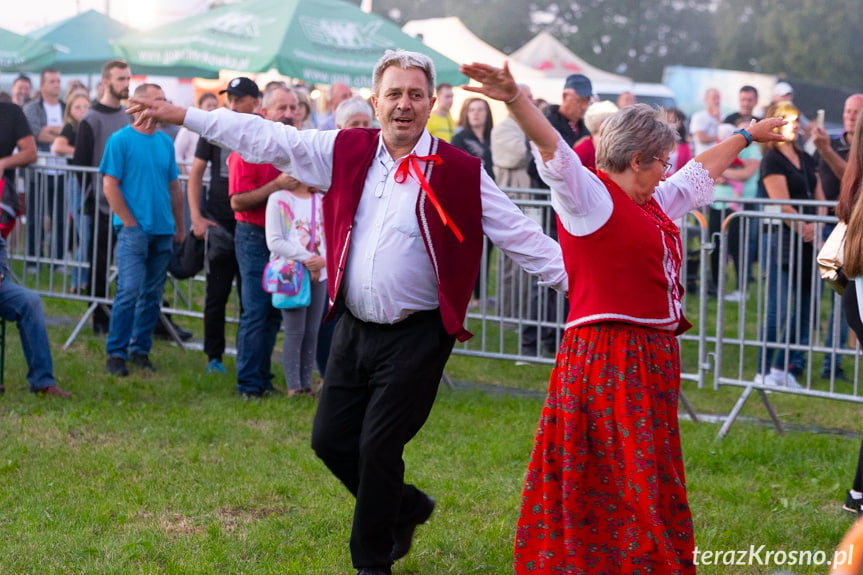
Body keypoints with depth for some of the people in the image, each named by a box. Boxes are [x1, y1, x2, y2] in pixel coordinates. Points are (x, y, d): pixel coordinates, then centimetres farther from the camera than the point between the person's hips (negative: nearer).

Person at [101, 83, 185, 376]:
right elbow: (110, 185, -7)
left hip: (163, 232, 6)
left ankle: (141, 350, 16)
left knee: (153, 295, 7)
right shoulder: (120, 140, -4)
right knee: (129, 291, -12)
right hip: (134, 229, -6)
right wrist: (129, 222, -10)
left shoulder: (166, 142, 13)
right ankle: (116, 353, -6)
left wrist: (180, 226, 15)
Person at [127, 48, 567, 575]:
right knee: (331, 438, 9)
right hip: (356, 328, 5)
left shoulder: (459, 172, -7)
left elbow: (522, 236, -4)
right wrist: (182, 115, 7)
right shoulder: (347, 152, 4)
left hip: (416, 337, -5)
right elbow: (268, 139, 7)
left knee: (379, 447, -5)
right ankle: (405, 508, 34)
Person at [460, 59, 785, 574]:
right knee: (636, 489, -7)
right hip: (609, 356, -9)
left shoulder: (654, 203, 18)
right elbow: (555, 152, -25)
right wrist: (516, 102, -42)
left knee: (650, 485, 12)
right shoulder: (589, 196, -8)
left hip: (653, 358, 9)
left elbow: (702, 171, 34)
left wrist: (748, 135, 47)